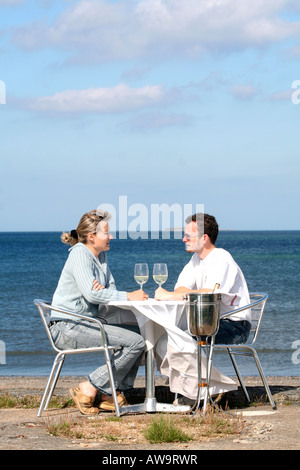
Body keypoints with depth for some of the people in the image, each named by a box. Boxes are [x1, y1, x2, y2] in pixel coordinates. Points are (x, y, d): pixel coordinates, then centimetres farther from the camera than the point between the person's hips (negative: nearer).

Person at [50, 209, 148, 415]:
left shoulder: (101, 255, 15)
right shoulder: (80, 254, -13)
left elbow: (111, 289, 12)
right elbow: (91, 293, -25)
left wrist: (103, 290, -13)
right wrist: (128, 296, -19)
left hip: (87, 324, 9)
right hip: (68, 327, -9)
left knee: (140, 334, 3)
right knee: (136, 342, -17)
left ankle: (113, 394, 4)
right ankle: (89, 389, -11)